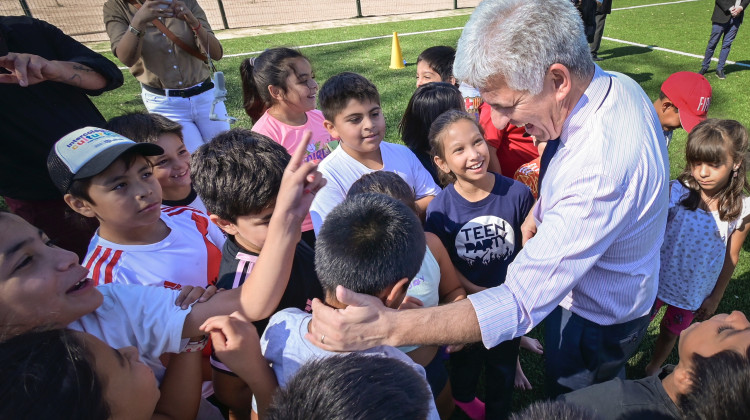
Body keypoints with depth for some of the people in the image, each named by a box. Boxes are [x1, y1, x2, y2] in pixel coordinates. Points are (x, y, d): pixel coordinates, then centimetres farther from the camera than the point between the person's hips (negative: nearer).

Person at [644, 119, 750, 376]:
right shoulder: (675, 192, -19)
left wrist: (716, 297, 3)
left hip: (694, 293, 1)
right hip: (658, 280, -1)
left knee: (670, 333, 23)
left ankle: (653, 369, 50)